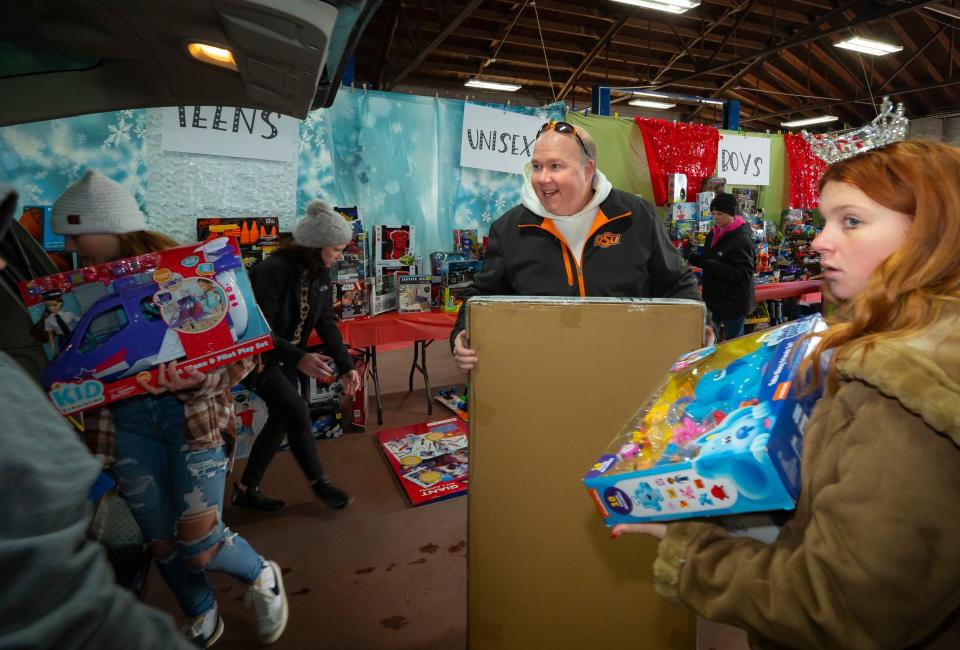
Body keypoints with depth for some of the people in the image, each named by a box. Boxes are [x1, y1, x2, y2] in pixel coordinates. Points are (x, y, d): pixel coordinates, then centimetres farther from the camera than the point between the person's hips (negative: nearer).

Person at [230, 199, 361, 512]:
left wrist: (346, 365, -11)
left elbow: (326, 322, -2)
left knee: (281, 418, 9)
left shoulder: (320, 273, -5)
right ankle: (318, 481, 6)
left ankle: (247, 489, 24)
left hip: (285, 354, 8)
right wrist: (299, 358, -41)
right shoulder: (273, 271, -28)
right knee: (296, 411, -14)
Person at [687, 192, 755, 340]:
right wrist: (697, 260, 1)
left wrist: (709, 265, -31)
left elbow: (742, 274, -27)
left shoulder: (742, 239, -21)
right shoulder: (715, 233, 5)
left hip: (733, 302, -8)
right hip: (715, 298, 8)